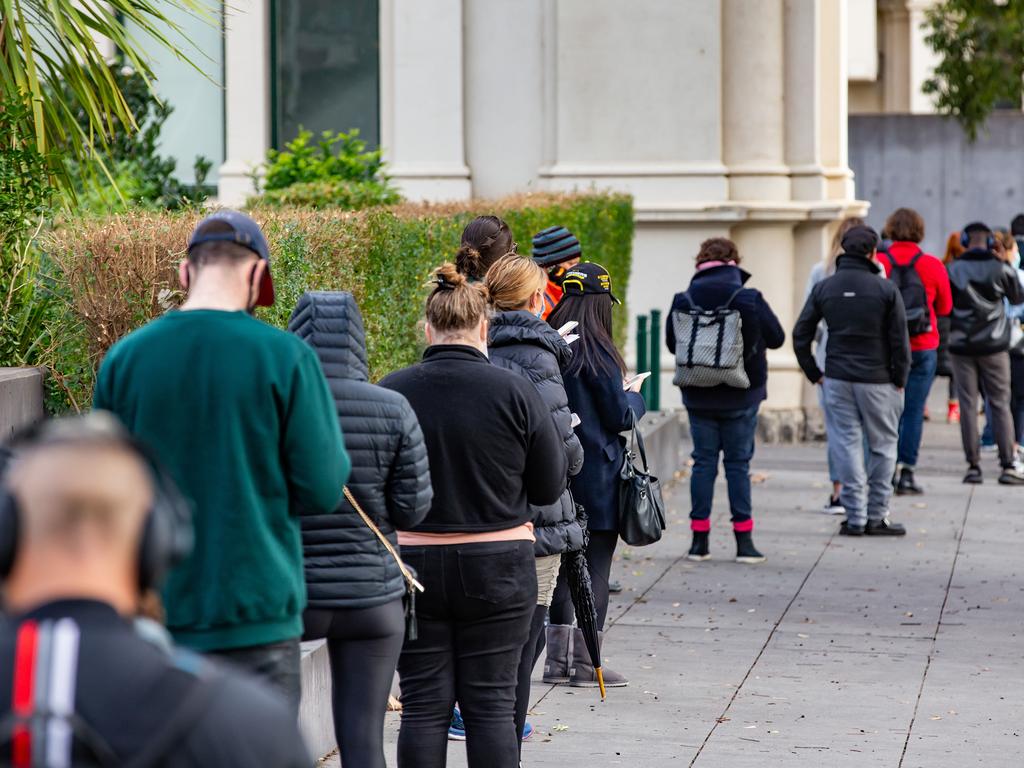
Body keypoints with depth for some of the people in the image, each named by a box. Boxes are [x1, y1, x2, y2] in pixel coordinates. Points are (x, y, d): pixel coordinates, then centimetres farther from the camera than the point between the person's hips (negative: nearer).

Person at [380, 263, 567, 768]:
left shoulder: (391, 392, -5)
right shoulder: (513, 391, -8)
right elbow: (551, 487, -1)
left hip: (413, 565, 1)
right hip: (498, 569, -1)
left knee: (424, 705, 6)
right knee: (491, 704, 5)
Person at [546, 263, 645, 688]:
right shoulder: (597, 353, -15)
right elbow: (620, 417, -12)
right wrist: (633, 395, 10)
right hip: (597, 475, -6)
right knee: (595, 568, 1)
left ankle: (559, 657, 16)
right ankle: (586, 662, 2)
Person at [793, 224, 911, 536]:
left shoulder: (824, 288, 2)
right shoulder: (885, 289, -7)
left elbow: (800, 335, 3)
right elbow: (900, 339, -7)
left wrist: (815, 374, 10)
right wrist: (900, 379, 4)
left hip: (837, 379, 2)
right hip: (877, 380, -2)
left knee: (847, 445, 5)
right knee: (883, 446, 9)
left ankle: (855, 517, 2)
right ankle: (876, 516, 8)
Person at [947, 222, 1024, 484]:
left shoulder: (953, 270, -5)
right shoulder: (1001, 268, -6)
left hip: (962, 347, 0)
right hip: (994, 347, 0)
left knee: (968, 406, 4)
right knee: (1000, 405, 5)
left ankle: (973, 465, 1)